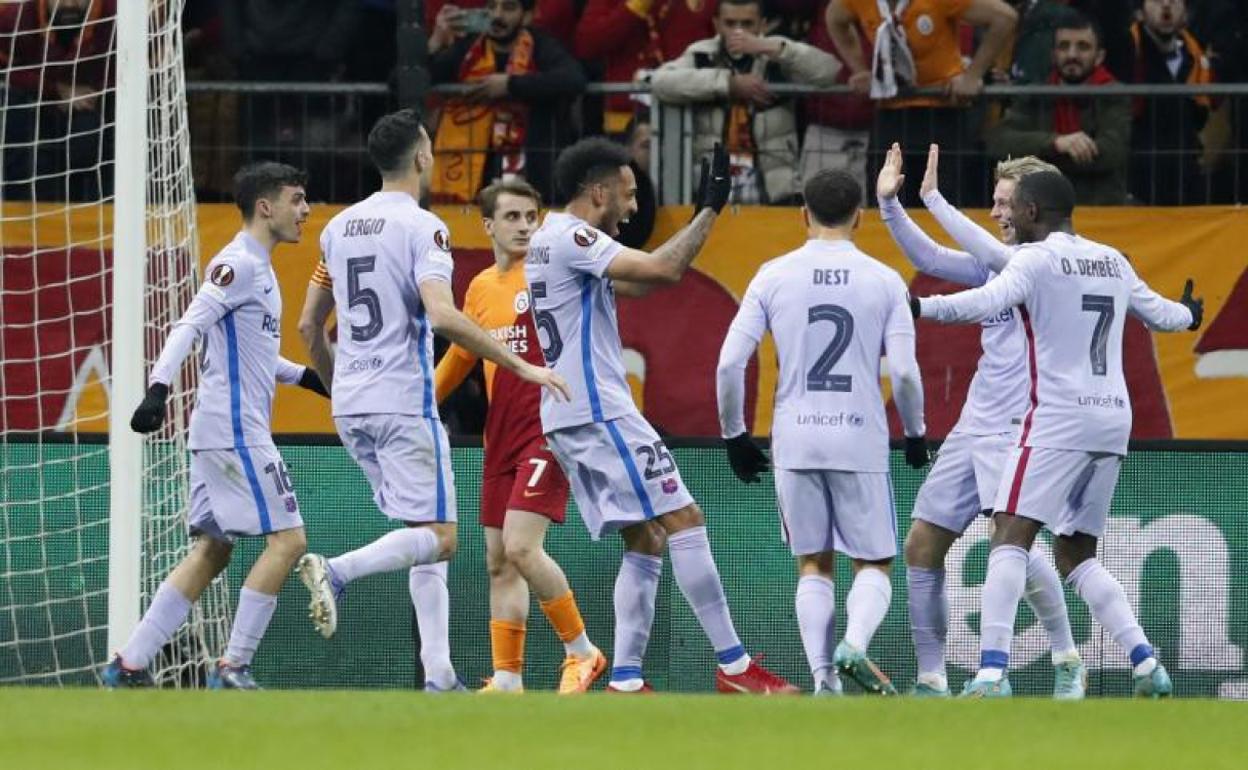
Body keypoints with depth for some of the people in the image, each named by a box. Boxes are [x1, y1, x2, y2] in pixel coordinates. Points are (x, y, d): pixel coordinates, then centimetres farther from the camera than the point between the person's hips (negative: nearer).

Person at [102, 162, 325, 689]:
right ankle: (232, 669, -10)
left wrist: (303, 376, 28)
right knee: (288, 540, -10)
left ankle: (129, 666, 8)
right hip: (234, 429, -10)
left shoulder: (256, 268, 19)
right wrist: (158, 388, -32)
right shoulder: (238, 264, -12)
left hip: (223, 432, 10)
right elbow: (189, 326, -22)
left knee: (212, 551, 9)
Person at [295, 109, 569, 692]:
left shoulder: (339, 227, 12)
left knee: (426, 535, 14)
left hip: (350, 405, 8)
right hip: (404, 402, -8)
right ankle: (337, 570, -27)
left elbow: (309, 326, 17)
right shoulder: (422, 228, -10)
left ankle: (438, 675, 8)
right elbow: (442, 316, -24)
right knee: (438, 537, -5)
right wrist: (521, 366, -20)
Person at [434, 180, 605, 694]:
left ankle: (581, 651, -2)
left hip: (547, 432, -7)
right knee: (498, 562, 6)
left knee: (521, 547, -17)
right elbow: (459, 356, 28)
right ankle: (507, 680, 12)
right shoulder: (480, 289, 14)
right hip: (499, 440, 7)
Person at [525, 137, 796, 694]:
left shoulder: (551, 240, 19)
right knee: (684, 519, -11)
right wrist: (710, 211, -12)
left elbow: (638, 281, 27)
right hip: (598, 410, -10)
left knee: (645, 541, 9)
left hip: (566, 417, 10)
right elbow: (663, 270, -22)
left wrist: (701, 218, 21)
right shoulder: (572, 237, -12)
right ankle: (734, 667, -12)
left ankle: (624, 680, 1)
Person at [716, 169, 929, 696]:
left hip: (795, 440, 1)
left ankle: (822, 677, -1)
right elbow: (904, 371, -5)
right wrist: (915, 434, 12)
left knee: (814, 566, 12)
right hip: (861, 441, -1)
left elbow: (730, 363, -3)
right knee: (874, 563, 9)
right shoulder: (884, 281, 0)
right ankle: (855, 645, -18)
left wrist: (735, 435, 10)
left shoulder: (774, 277, 1)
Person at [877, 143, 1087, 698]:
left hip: (1018, 426, -9)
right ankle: (931, 681, 12)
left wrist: (934, 199, -17)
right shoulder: (1002, 262, 16)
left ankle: (1068, 661, -11)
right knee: (922, 547, 5)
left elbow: (991, 255, -21)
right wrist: (890, 204, 10)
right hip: (973, 426, 9)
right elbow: (932, 259, 20)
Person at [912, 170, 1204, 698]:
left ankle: (992, 672, -23)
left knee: (1010, 536, -11)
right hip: (1114, 421, 7)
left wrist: (918, 307, -26)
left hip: (1058, 419, -7)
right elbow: (1156, 312, 32)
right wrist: (1189, 315, 53)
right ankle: (1146, 665, 4)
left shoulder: (1036, 258, -5)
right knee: (1076, 555, 15)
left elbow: (990, 301, -22)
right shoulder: (1113, 262, 16)